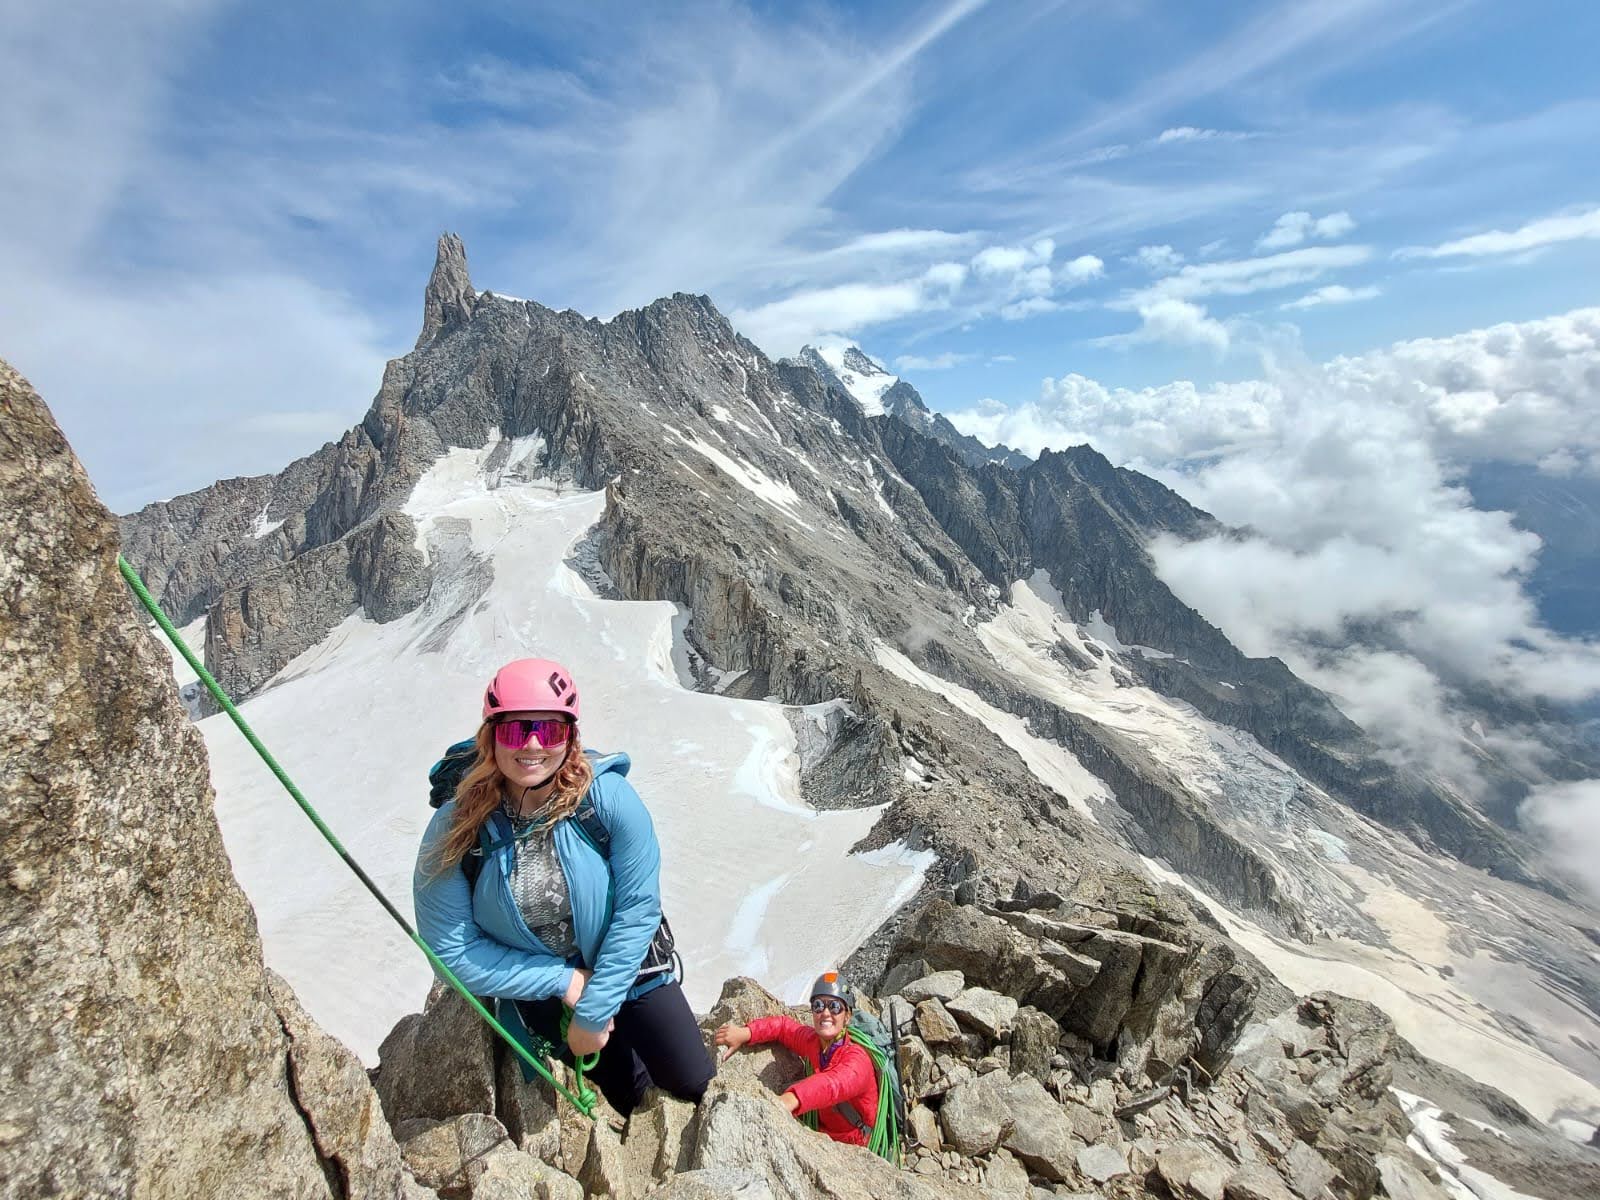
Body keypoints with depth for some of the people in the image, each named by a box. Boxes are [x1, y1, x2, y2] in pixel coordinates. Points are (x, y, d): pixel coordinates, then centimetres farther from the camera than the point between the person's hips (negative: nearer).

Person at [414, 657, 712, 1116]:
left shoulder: (609, 797, -28)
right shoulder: (455, 829, -24)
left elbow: (638, 908, -21)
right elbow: (453, 951, -17)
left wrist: (593, 1013, -18)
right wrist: (565, 981, -20)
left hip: (627, 969, 0)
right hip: (537, 991, 1)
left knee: (692, 1082, 11)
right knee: (630, 1094, 16)